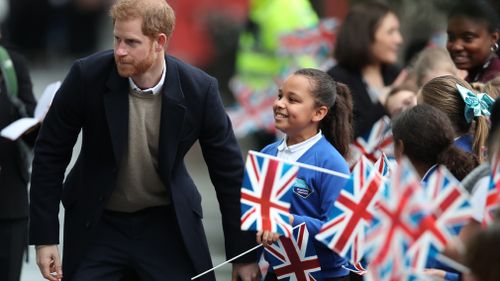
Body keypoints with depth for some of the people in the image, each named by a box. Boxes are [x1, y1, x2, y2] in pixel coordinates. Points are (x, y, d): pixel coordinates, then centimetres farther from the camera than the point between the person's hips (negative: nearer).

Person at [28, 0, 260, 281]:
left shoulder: (199, 90, -16)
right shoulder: (88, 76, -18)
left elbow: (229, 172, -5)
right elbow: (50, 154, -7)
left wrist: (244, 254, -2)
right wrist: (45, 236, -9)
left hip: (167, 223, 0)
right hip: (96, 223, 0)